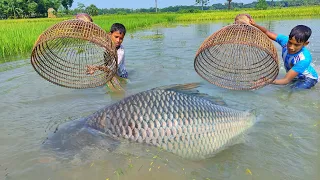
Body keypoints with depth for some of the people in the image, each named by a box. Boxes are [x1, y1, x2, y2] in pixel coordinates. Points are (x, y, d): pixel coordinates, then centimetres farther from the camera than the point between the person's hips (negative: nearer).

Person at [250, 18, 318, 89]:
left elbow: (286, 80, -41)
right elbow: (267, 32, -13)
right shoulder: (285, 40, -25)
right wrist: (255, 25, -33)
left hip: (307, 78, -6)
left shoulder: (304, 59, -38)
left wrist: (269, 81, -60)